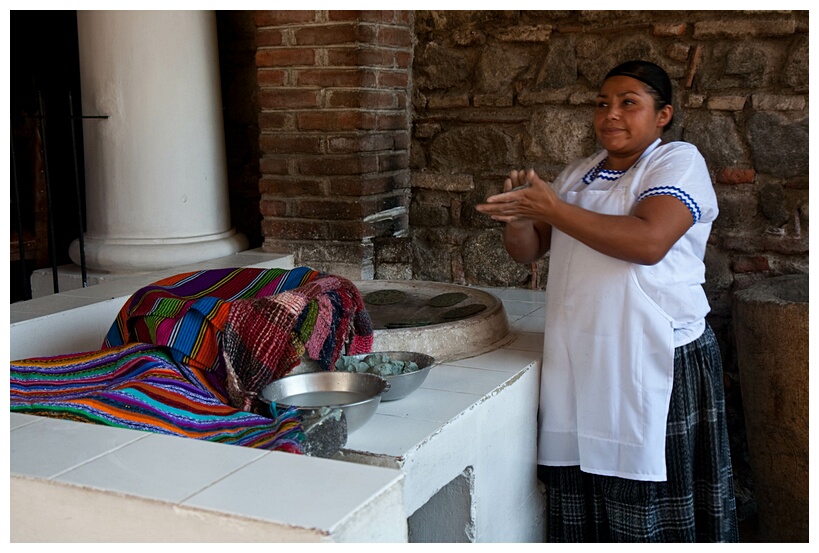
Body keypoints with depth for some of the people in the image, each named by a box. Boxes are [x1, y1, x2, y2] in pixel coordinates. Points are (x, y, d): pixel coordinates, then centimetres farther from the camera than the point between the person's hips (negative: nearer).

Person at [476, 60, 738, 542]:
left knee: (649, 504, 2)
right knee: (582, 492, 10)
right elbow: (527, 251, 14)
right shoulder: (578, 175, 15)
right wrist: (518, 212, -8)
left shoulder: (678, 161, -5)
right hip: (579, 364, 6)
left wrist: (552, 209, -21)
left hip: (655, 365, -5)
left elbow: (649, 242, -23)